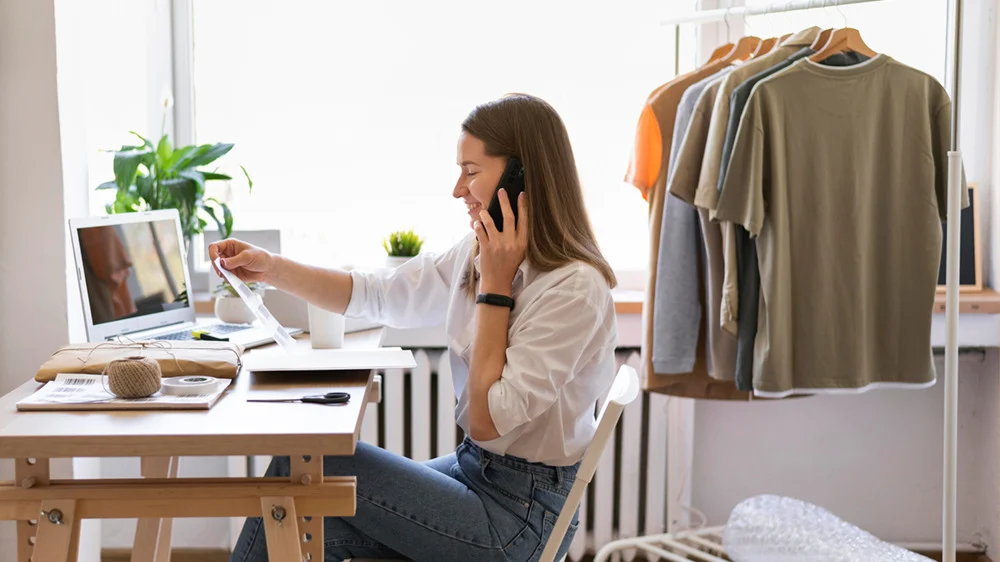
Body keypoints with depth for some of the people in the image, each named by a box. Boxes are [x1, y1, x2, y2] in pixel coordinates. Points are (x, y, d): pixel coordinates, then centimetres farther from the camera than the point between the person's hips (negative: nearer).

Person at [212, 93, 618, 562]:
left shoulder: (575, 288, -21)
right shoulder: (477, 255, 5)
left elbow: (488, 421, -21)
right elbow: (374, 294, 15)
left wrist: (495, 287, -19)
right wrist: (270, 269, 4)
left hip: (519, 514, -7)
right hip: (472, 469, 7)